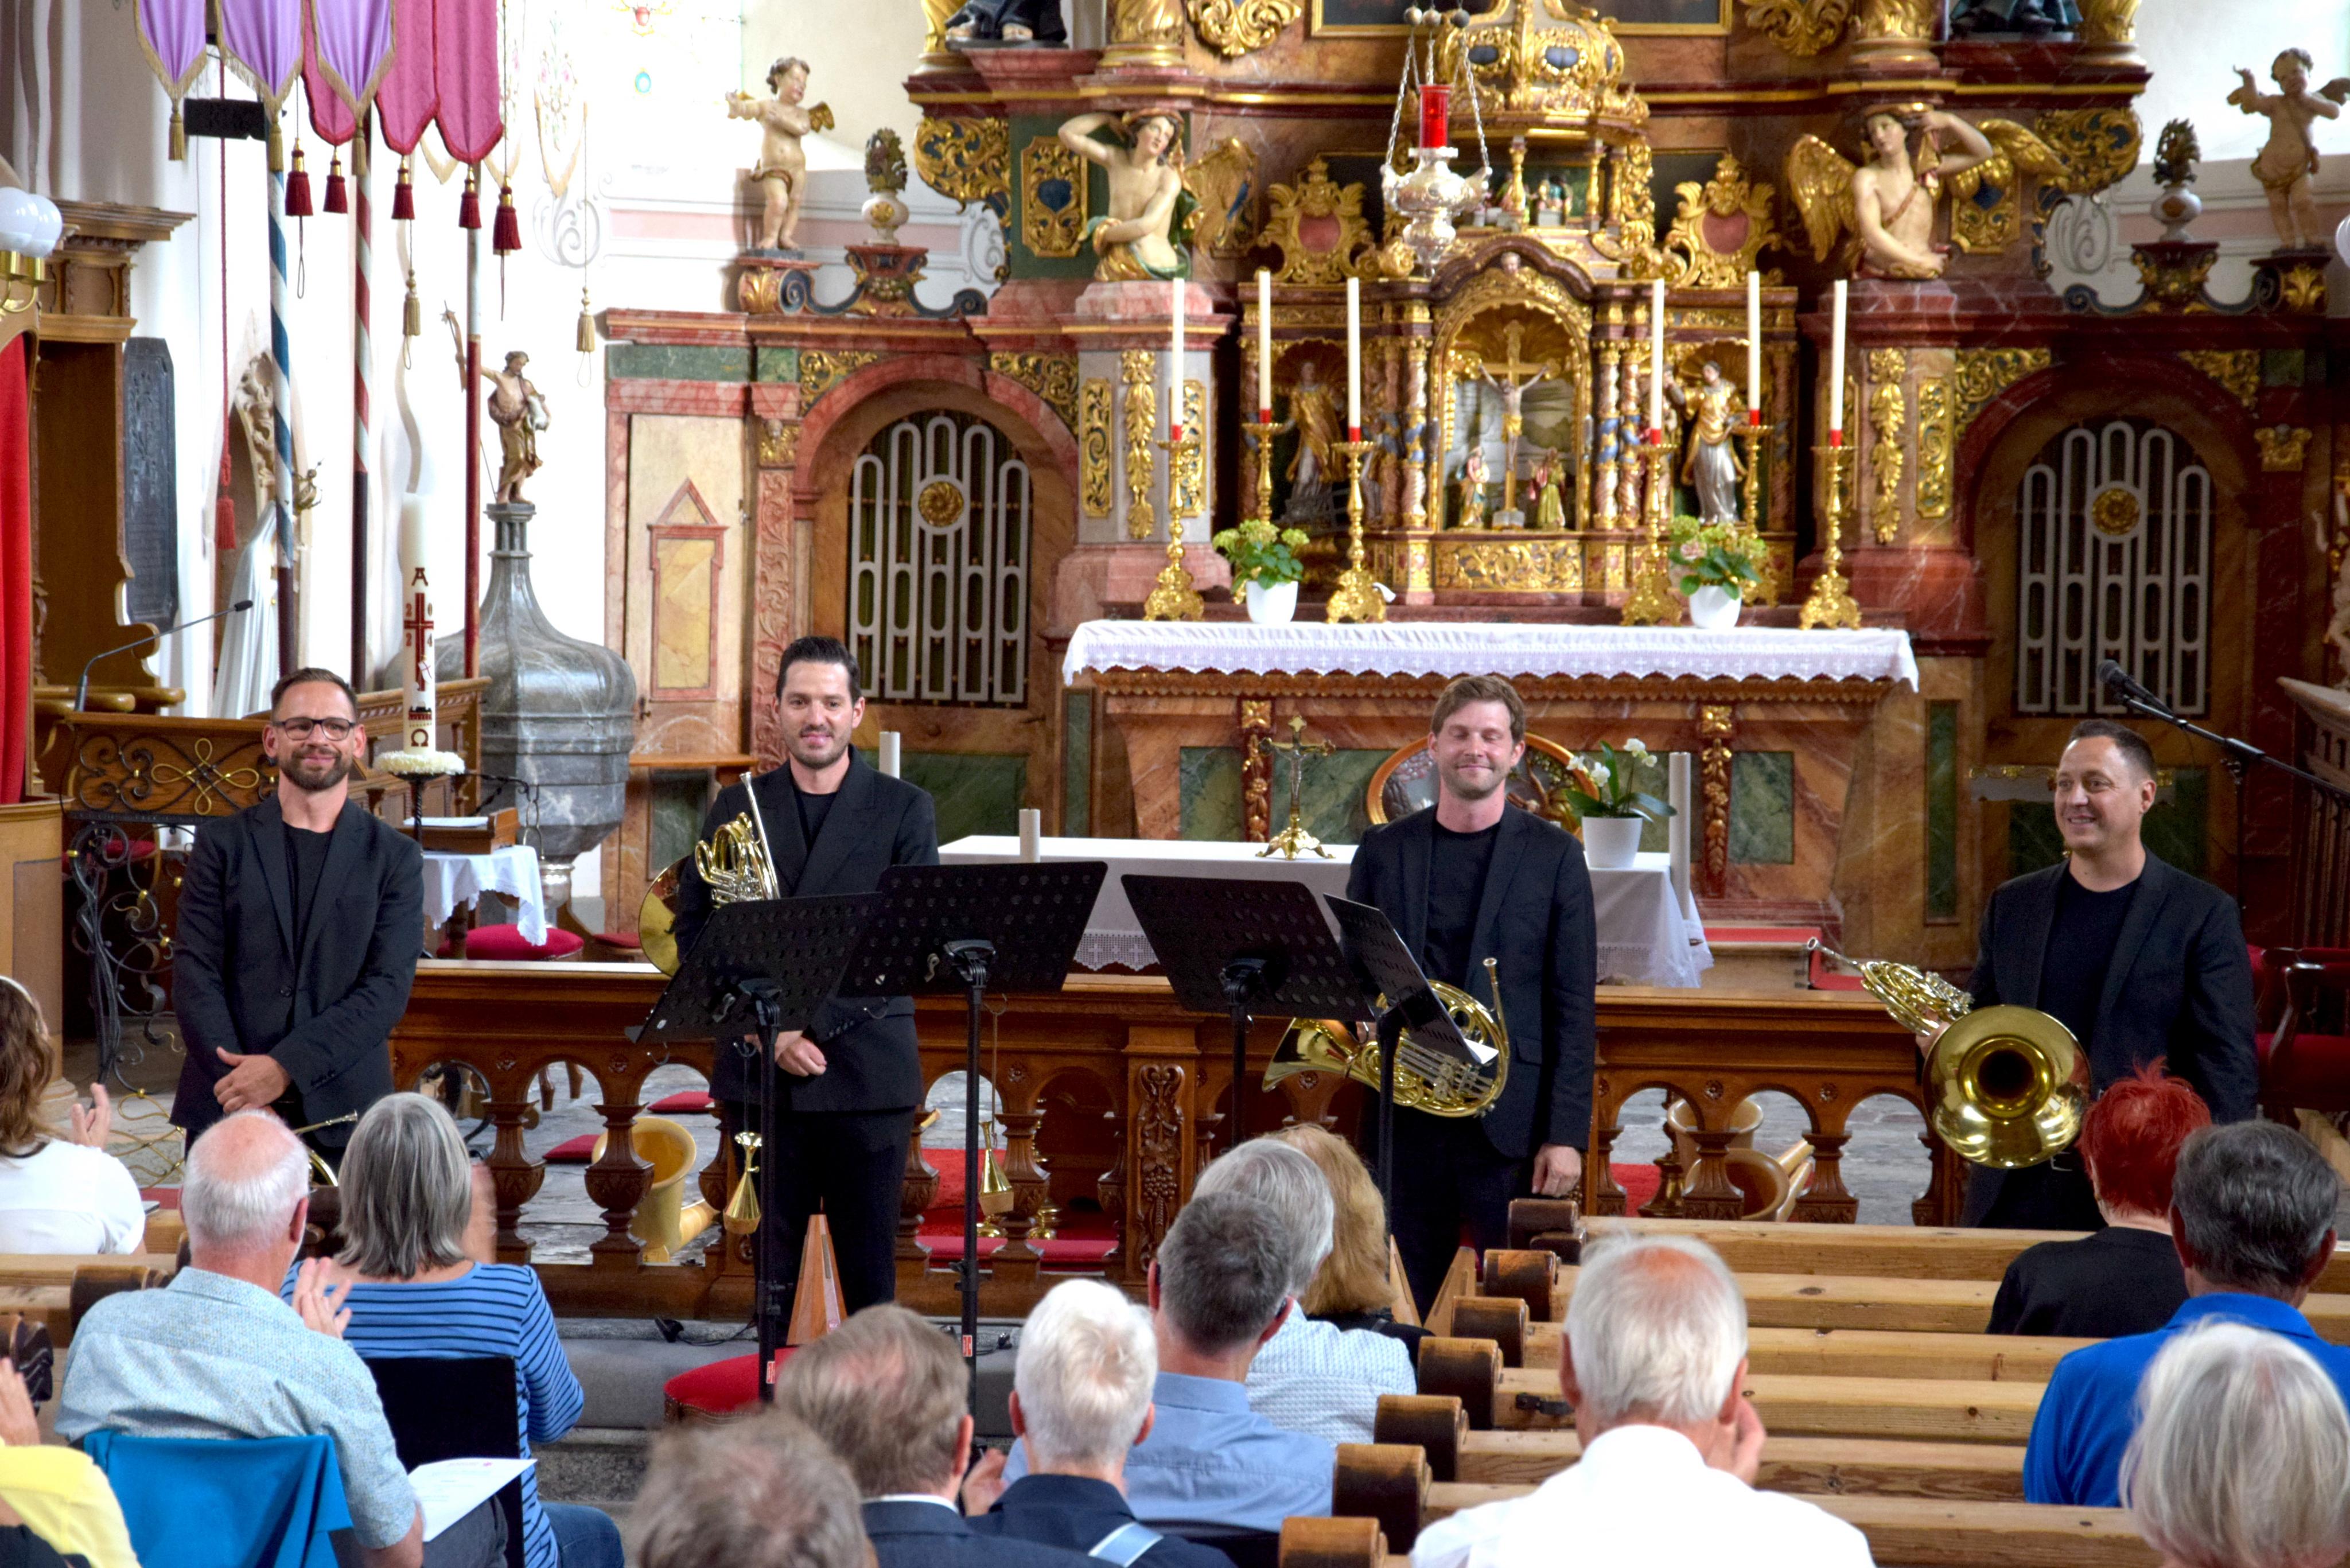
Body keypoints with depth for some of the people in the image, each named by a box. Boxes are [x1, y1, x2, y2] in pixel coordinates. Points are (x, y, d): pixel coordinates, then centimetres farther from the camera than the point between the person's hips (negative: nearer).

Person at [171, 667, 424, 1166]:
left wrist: (285, 1066, -15)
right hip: (225, 1107, 1)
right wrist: (241, 1085, -13)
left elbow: (389, 988, -3)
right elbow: (194, 974, 1)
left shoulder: (395, 857, 6)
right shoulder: (222, 844, 9)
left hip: (342, 1117, 0)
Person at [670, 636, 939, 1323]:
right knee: (773, 1265, 4)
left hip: (866, 1072, -2)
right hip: (760, 1070, 2)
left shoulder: (904, 810, 4)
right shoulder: (736, 808, 11)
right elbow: (693, 931, 7)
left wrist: (812, 1024, -14)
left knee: (870, 1273, -1)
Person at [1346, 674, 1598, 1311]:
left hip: (1510, 1122, -2)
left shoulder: (1553, 856, 2)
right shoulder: (1383, 851, 9)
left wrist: (1566, 1134, -8)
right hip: (1402, 1117, 2)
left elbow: (1573, 1006, -1)